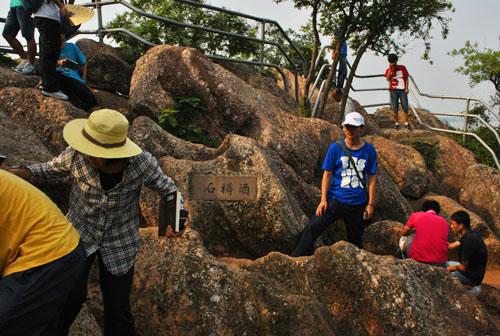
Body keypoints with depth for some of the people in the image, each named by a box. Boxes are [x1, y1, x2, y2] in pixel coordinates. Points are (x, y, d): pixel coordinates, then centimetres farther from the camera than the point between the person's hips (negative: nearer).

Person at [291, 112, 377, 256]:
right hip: (335, 200, -1)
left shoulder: (369, 150, 0)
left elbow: (371, 179, 4)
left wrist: (370, 204, 2)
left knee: (355, 239, 13)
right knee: (312, 228, -14)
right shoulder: (335, 148, -2)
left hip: (358, 204, 1)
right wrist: (323, 199, -7)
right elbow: (327, 174, -1)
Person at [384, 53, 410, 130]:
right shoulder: (388, 70, 4)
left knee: (405, 107, -4)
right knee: (395, 108, 0)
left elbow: (406, 78, 6)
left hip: (402, 90, 0)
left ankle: (406, 123, 5)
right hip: (393, 91, 0)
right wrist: (390, 69, -15)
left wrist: (407, 88, -4)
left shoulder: (402, 68, 5)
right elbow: (388, 79, -14)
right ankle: (396, 123, 10)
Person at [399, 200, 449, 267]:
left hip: (418, 258, -3)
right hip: (439, 263, 3)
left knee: (404, 238, 23)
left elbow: (403, 233, 20)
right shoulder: (444, 222, 13)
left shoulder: (416, 216, 6)